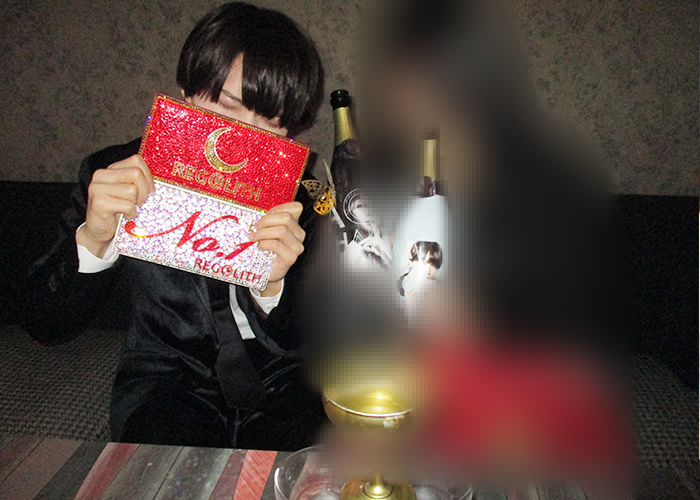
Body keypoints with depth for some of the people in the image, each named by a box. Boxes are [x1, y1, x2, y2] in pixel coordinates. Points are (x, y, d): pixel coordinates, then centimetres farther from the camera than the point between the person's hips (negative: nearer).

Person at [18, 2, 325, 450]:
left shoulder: (303, 198, -7)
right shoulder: (116, 176, -6)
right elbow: (46, 324, -5)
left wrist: (272, 287, -27)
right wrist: (92, 240, -25)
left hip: (285, 386, 1)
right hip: (171, 384, 0)